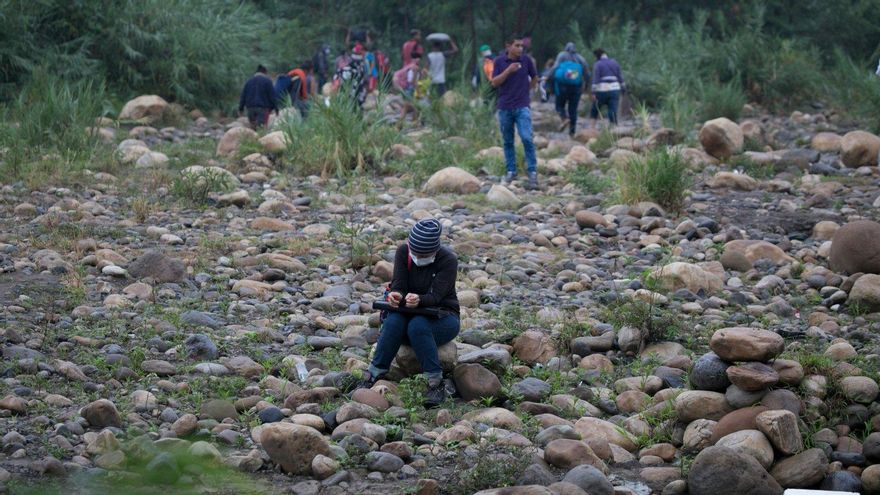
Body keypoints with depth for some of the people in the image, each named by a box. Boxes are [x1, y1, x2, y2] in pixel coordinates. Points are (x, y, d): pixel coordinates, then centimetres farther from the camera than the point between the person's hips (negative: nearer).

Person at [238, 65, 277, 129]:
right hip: (263, 108, -5)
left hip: (251, 107, 5)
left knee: (252, 126, 10)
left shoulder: (249, 81, 14)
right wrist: (275, 107, 1)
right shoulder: (267, 81, -1)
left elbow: (243, 96, 13)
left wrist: (241, 108, 14)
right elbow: (272, 95, -4)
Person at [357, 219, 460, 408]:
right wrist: (395, 295, -38)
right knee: (393, 321, -32)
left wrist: (418, 300, -47)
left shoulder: (448, 260, -16)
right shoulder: (403, 252, -6)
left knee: (417, 326, -36)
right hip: (410, 314, 3)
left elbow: (435, 296, -25)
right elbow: (398, 284, -13)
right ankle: (373, 376, -31)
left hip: (443, 318, -3)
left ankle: (436, 383, -33)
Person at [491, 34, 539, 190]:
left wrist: (526, 90, 12)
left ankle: (532, 172, -10)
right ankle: (511, 171, 18)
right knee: (508, 141, 8)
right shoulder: (499, 61, 1)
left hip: (522, 107, -1)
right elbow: (494, 82, -7)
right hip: (504, 108, 1)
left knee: (527, 139, -13)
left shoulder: (526, 60, 1)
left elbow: (534, 78, 17)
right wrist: (508, 71, -17)